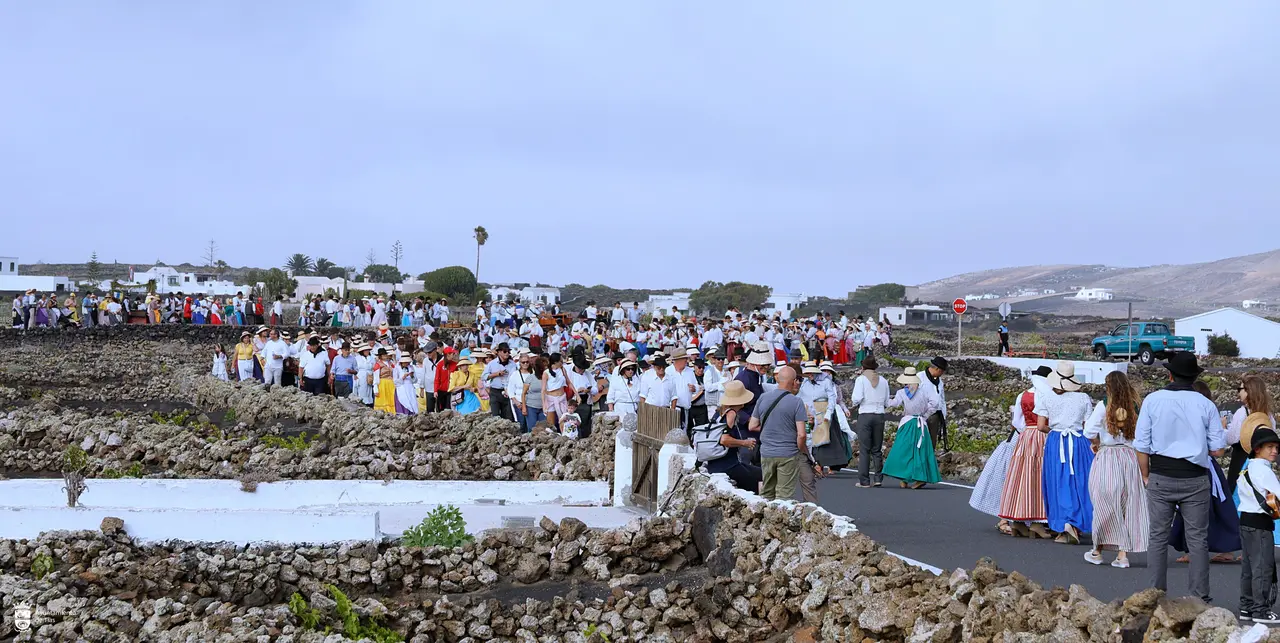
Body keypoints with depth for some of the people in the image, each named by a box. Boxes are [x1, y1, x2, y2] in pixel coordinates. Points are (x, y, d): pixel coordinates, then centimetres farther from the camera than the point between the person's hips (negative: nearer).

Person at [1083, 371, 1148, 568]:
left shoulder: (1104, 406, -7)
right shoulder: (1135, 407, 0)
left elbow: (1089, 431, -9)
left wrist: (1096, 443, 11)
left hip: (1107, 457, -2)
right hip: (1131, 456, 2)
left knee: (1105, 504, 7)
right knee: (1129, 505, 7)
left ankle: (1098, 551, 16)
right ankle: (1123, 554, 7)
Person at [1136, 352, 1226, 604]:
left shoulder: (1153, 400, -3)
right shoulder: (1205, 404, -3)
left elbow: (1141, 446, -3)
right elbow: (1218, 450, 0)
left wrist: (1146, 476, 10)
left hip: (1160, 478, 0)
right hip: (1195, 480, 0)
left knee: (1158, 536, 8)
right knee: (1198, 538, 8)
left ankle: (1157, 593, 11)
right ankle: (1200, 595, 10)